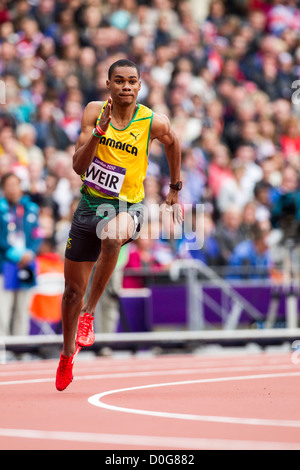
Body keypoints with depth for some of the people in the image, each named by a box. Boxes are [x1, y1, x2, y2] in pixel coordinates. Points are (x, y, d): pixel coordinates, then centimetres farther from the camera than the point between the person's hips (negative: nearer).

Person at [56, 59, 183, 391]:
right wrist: (100, 130, -27)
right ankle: (68, 355, 38)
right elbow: (79, 167, -14)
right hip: (90, 203, 3)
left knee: (113, 237, -41)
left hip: (127, 206, -3)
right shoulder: (94, 111, -7)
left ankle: (88, 313, -24)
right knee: (73, 289, 12)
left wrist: (174, 190, 21)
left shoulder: (154, 123, -10)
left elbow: (173, 143, 14)